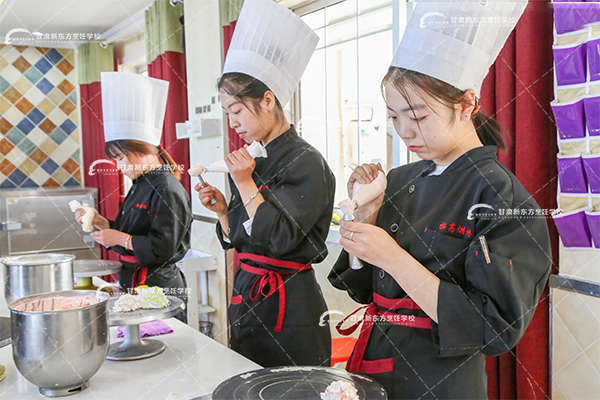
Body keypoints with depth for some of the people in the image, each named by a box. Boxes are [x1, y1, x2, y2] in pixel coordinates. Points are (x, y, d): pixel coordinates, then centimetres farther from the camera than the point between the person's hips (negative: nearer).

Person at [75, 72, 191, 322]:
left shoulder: (166, 189, -18)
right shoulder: (141, 185, 12)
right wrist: (101, 222, 6)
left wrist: (120, 239, -16)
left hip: (159, 287, -9)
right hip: (135, 282, 9)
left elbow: (163, 247, -22)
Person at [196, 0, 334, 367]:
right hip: (247, 296, 8)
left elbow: (280, 239, -22)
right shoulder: (252, 162, 9)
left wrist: (245, 184, -18)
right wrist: (222, 209, -3)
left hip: (291, 310, -8)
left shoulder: (306, 163, -14)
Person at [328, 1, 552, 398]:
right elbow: (363, 287, 6)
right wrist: (364, 214, -10)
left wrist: (393, 258, -25)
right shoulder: (401, 181, 2)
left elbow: (494, 330, -22)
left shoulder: (501, 195, -17)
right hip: (371, 367, 6)